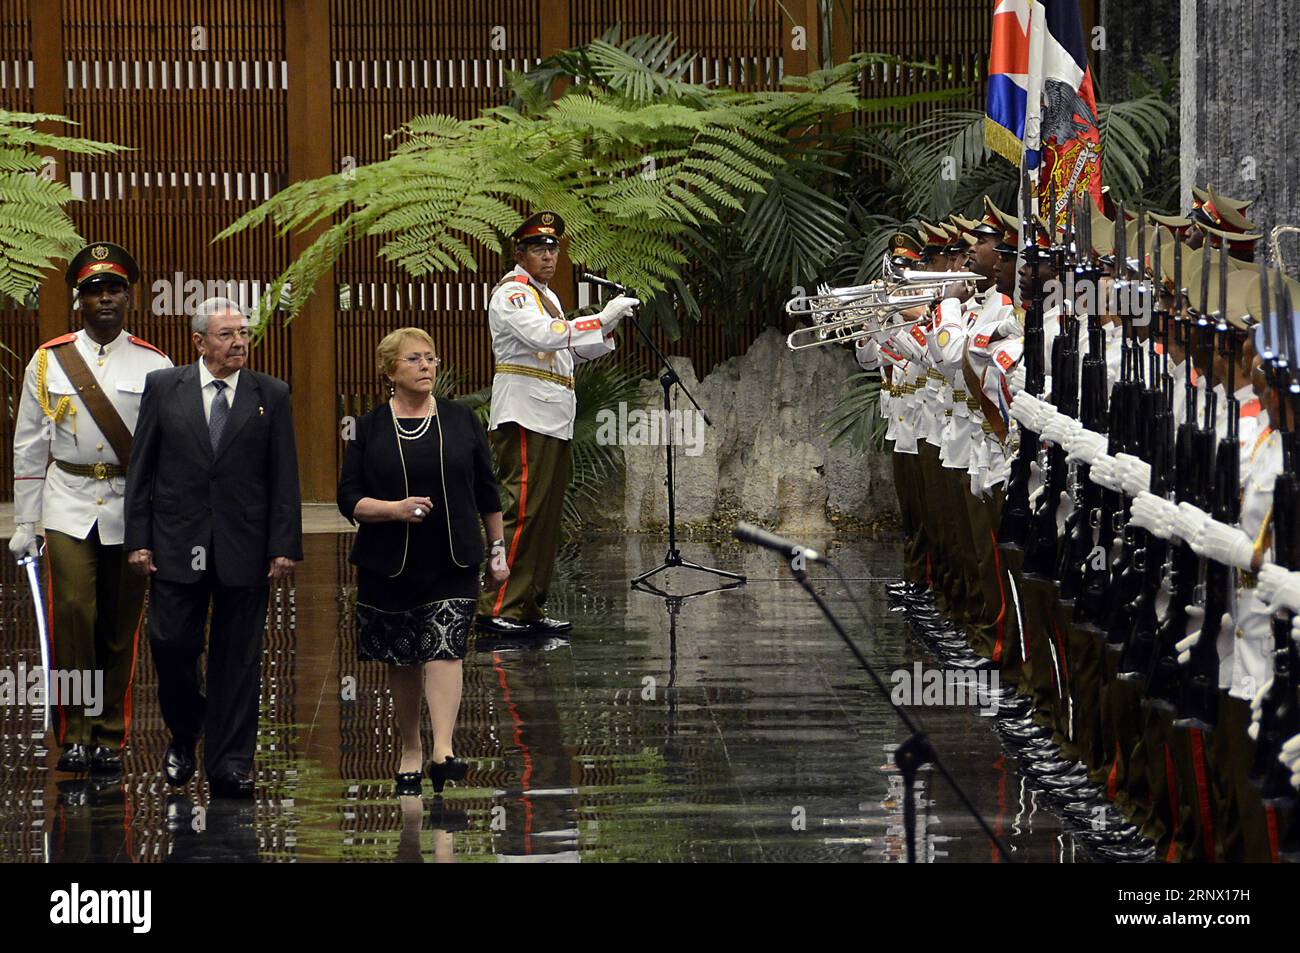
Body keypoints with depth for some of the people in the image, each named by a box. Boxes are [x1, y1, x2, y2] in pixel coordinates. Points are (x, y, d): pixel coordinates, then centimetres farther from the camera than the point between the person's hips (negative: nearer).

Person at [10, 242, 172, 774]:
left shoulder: (155, 366, 5)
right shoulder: (49, 362, 6)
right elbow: (28, 447, 9)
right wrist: (24, 524, 5)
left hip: (131, 511, 0)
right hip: (69, 508, 0)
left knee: (121, 628, 3)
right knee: (73, 617, -11)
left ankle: (110, 737, 12)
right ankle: (75, 735, -3)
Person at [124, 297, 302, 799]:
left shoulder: (271, 395, 4)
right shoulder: (163, 388, 4)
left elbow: (284, 477, 4)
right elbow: (141, 469, 5)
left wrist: (284, 546, -4)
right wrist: (139, 540, -1)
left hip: (244, 550, 0)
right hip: (177, 546, 0)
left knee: (238, 658, 2)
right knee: (171, 643, -3)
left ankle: (230, 763, 7)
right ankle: (184, 734, 23)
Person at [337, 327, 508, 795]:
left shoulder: (461, 420, 4)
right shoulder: (368, 430, 0)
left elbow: (486, 492, 11)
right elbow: (349, 499, -3)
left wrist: (498, 551, 11)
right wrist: (395, 509, -20)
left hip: (452, 563, -1)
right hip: (389, 562, 1)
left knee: (444, 649, -15)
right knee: (402, 660, 9)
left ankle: (443, 751, -26)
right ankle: (410, 750, 24)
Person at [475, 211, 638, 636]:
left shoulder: (545, 296, 23)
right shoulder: (512, 294, -7)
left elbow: (570, 352, 25)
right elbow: (543, 336, -24)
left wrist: (608, 329, 10)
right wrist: (600, 320, -23)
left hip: (553, 420, 10)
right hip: (525, 417, -10)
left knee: (547, 515, 9)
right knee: (523, 510, -14)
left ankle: (528, 608, 12)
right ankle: (497, 608, -15)